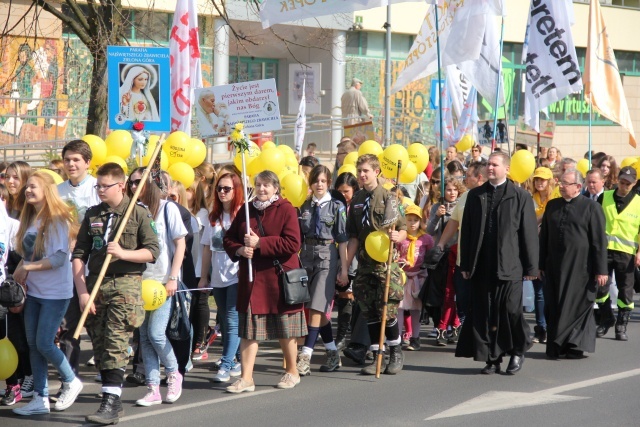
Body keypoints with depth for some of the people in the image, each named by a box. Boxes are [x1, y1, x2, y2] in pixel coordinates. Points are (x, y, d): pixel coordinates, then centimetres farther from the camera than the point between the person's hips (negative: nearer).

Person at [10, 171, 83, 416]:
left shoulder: (57, 220, -13)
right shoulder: (29, 219, 10)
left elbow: (59, 258, -20)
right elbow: (27, 255, 14)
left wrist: (27, 268, -17)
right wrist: (20, 272, -4)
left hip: (55, 293, -7)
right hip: (34, 292, 7)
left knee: (43, 343, -7)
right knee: (33, 344, 6)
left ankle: (71, 382, 15)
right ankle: (40, 398, 13)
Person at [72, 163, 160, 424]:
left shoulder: (139, 214, 0)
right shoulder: (92, 215, 12)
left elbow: (153, 251, -2)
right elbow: (79, 255, 8)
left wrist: (123, 253, -17)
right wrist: (82, 291, -2)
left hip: (125, 283, -5)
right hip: (95, 285, 5)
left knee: (115, 346, -12)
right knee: (99, 346, 6)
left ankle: (111, 404, -15)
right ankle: (112, 401, 13)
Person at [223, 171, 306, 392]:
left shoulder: (286, 209, -5)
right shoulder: (246, 210, 9)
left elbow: (292, 243, -16)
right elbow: (228, 238, 14)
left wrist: (259, 243, -18)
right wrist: (239, 250, -8)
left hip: (279, 277, -4)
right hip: (251, 279, 4)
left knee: (285, 330, 7)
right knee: (248, 329, 1)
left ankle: (292, 372, 24)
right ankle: (246, 378, 3)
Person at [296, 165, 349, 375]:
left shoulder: (336, 206, 0)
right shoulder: (305, 206, 11)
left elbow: (342, 239, -2)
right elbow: (298, 237, 13)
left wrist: (344, 269, -6)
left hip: (327, 257, -5)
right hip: (307, 256, 5)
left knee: (317, 308, -12)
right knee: (320, 310, 8)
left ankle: (305, 357, -15)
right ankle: (333, 354, 19)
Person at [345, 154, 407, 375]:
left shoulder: (387, 196, -4)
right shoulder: (357, 200, 10)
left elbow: (403, 229, -4)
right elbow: (354, 237, 15)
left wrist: (398, 236, -27)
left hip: (386, 263, -5)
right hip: (364, 264, 5)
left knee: (387, 311, -5)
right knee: (369, 313, 5)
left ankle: (396, 354, 13)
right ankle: (377, 358, 13)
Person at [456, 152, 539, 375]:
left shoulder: (521, 197, 2)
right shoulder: (475, 195, 12)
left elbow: (529, 233, 0)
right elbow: (466, 231, 12)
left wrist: (530, 267, -3)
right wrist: (465, 264, 7)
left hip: (509, 266, -3)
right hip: (481, 266, 3)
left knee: (510, 310, -5)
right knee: (483, 313, 3)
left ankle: (517, 351, 18)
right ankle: (492, 359, 12)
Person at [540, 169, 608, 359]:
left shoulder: (591, 208, -3)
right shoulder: (552, 206, 11)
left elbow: (599, 241, -5)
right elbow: (544, 236, 14)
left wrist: (601, 270, -9)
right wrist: (541, 264, 11)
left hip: (580, 267, -4)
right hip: (554, 266, 4)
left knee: (578, 305, 0)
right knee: (554, 306, 5)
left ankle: (576, 347, 7)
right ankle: (555, 347, 12)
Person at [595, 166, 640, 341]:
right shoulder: (604, 198, 5)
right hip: (604, 249, 1)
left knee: (625, 291, 2)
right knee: (599, 287, -2)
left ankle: (621, 327, 13)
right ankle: (606, 320, 18)